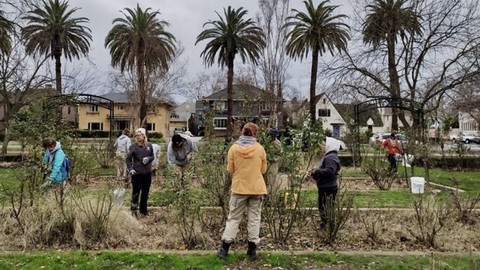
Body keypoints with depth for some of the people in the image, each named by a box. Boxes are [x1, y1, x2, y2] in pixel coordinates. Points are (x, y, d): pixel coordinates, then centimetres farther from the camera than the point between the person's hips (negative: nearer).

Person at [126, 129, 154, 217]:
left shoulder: (149, 145, 4)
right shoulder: (133, 147, -4)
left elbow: (152, 156, 12)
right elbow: (128, 159, -2)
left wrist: (148, 159, -10)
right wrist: (130, 169, -14)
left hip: (147, 173, 4)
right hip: (137, 173, -3)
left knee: (145, 192, 12)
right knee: (136, 192, 1)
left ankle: (143, 210, 25)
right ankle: (133, 210, 12)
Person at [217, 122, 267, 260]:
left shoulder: (234, 148, -6)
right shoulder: (260, 148, -4)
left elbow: (230, 169, -1)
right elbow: (263, 170, 4)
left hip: (239, 187, 0)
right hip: (256, 188, 0)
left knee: (234, 218, 9)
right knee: (254, 218, 10)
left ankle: (224, 247, 9)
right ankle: (252, 248, 13)